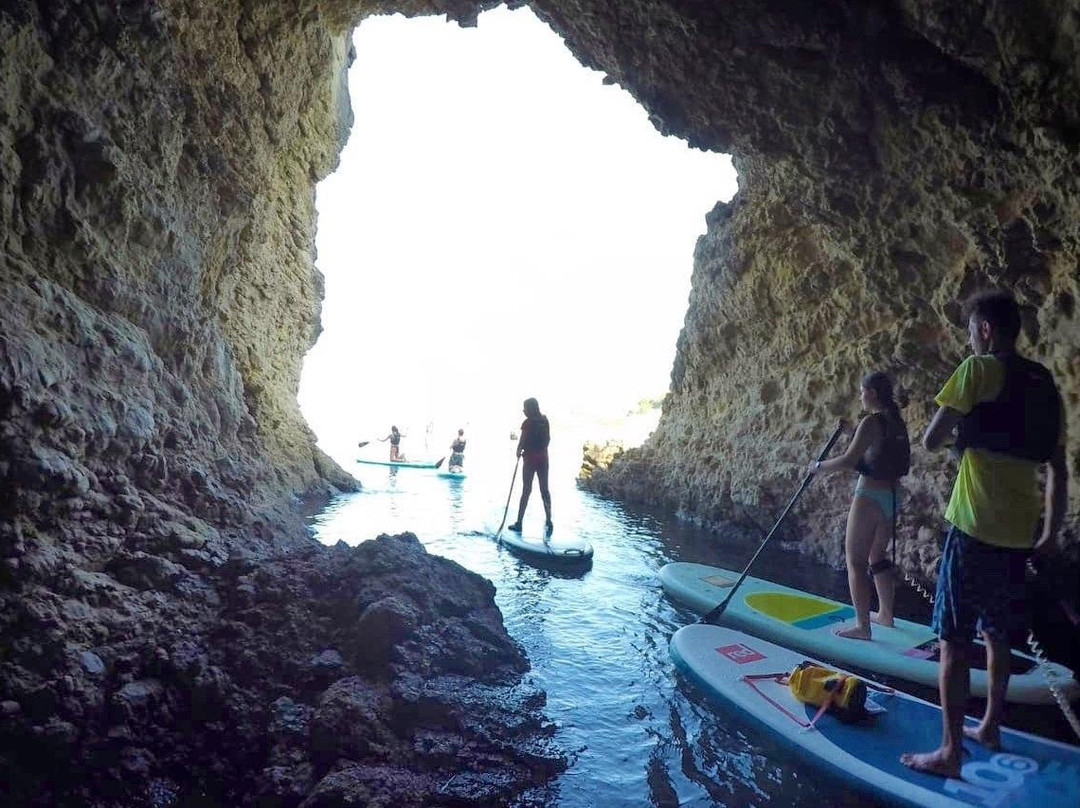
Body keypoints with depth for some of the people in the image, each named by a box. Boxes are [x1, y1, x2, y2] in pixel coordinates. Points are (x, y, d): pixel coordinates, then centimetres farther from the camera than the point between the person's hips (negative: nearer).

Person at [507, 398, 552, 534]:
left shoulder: (528, 422, -13)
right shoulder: (545, 420, 4)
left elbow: (522, 441, -12)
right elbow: (548, 439, 9)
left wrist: (519, 451, 6)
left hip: (530, 458, -4)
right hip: (543, 457, 5)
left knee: (526, 490, 1)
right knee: (544, 489, 11)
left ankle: (519, 523, 4)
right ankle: (549, 521, 11)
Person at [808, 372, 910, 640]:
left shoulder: (872, 422, -16)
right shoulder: (897, 422, 9)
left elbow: (849, 461, -22)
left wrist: (819, 466, -8)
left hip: (869, 497, -9)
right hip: (890, 497, 9)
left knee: (855, 561, -1)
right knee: (877, 557, 22)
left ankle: (862, 626, 4)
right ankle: (885, 613, 34)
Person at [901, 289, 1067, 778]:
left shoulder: (978, 370, -9)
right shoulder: (1043, 384, 12)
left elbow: (930, 441, -10)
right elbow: (1058, 469, 15)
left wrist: (960, 427, 12)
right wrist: (1051, 531, 22)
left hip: (975, 527, -8)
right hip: (1019, 533, 8)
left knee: (954, 641, 0)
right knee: (997, 634, 21)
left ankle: (950, 753, 6)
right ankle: (990, 729, 35)